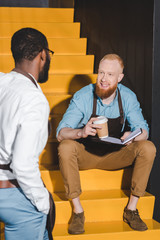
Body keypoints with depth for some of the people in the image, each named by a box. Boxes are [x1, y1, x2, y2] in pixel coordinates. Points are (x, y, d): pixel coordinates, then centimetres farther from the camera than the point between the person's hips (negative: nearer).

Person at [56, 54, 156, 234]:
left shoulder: (128, 97, -9)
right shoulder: (82, 97, -16)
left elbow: (143, 131, -9)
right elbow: (61, 133, -21)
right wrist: (81, 132, -44)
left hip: (114, 155, 2)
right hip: (85, 154, -2)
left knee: (148, 148, -21)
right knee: (66, 147, -33)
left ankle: (131, 209, -10)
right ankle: (77, 211, -21)